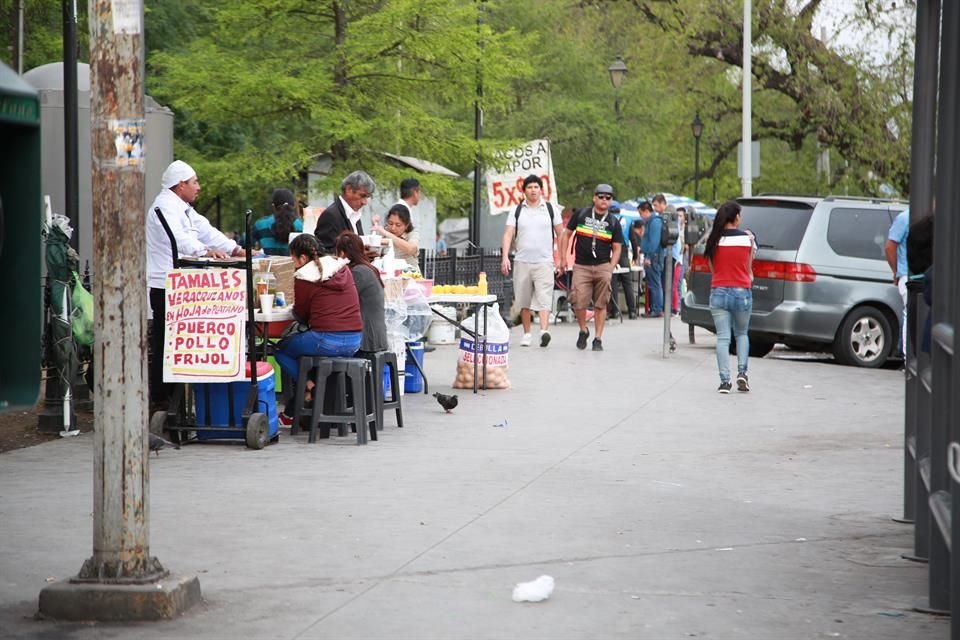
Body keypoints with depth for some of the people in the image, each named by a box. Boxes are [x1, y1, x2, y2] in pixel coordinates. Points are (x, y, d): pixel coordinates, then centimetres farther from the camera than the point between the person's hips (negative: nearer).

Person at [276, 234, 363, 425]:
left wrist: (294, 307, 23)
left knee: (280, 349, 18)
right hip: (355, 339, 7)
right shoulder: (343, 269, 11)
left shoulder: (303, 278, -6)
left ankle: (309, 387, 7)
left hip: (328, 341, -7)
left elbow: (301, 315, 4)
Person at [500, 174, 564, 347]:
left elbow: (561, 235, 10)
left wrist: (561, 259, 7)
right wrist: (505, 257, -12)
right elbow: (508, 234, 1)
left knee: (543, 299, -15)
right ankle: (527, 334, 18)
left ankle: (544, 331, -28)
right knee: (524, 301, 8)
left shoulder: (550, 209, 6)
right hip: (522, 262, 2)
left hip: (544, 262, -2)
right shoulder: (517, 211, 7)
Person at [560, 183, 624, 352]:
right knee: (579, 302, -8)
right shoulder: (581, 214, 5)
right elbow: (567, 234, 12)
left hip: (603, 267, 1)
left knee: (601, 304, -1)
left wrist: (611, 268, -4)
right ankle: (583, 331, 18)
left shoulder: (613, 222, 8)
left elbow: (617, 248, 9)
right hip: (581, 266, -1)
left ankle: (598, 339, 6)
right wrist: (563, 257, 6)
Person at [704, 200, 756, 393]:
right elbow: (748, 268, 7)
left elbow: (712, 268, 5)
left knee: (722, 338, 2)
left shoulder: (714, 240, -2)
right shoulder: (747, 238, -4)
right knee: (741, 334, 20)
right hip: (742, 292, 0)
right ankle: (742, 372, 5)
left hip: (719, 292, 0)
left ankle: (724, 380, -4)